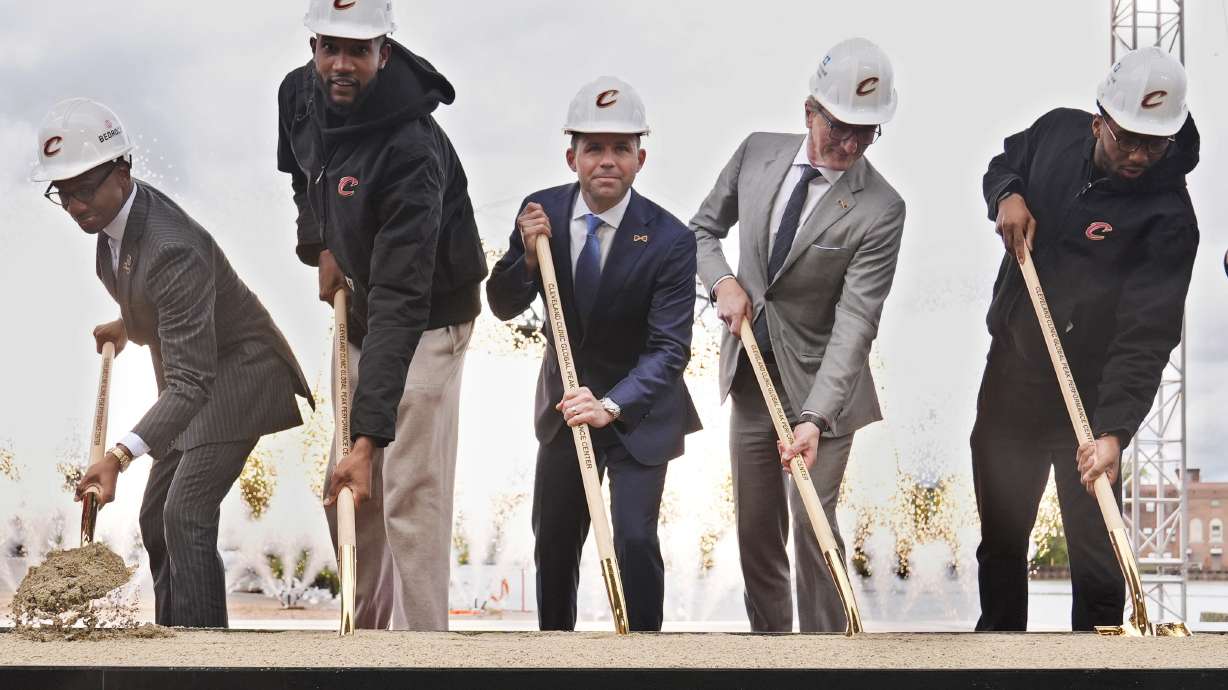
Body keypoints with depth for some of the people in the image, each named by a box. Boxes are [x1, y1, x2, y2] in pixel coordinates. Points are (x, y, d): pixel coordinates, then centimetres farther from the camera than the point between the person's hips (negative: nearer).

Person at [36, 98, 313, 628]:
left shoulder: (173, 251, -35)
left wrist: (121, 455, -48)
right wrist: (128, 325, 28)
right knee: (156, 520, 14)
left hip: (236, 375, -10)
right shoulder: (115, 209, -7)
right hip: (191, 373, 10)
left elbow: (190, 383, -38)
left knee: (187, 519, -21)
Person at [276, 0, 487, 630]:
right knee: (344, 490, 13)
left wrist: (369, 437, -45)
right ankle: (367, 629, 29)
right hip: (357, 308, 8)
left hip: (427, 318, -8)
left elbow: (400, 301, -40)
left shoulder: (412, 151, -35)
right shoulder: (299, 94, -11)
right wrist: (319, 248, 0)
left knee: (411, 495, -15)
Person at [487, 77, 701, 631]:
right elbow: (503, 306, -5)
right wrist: (528, 254, -25)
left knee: (634, 538, -14)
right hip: (565, 404, 4)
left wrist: (611, 406, -40)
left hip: (638, 412, -4)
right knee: (553, 541, 15)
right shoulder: (543, 211, -11)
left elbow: (669, 348, -25)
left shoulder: (670, 240, -22)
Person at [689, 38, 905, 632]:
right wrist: (723, 282, -9)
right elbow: (704, 228, 13)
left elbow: (855, 322, -22)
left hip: (816, 380, -4)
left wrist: (815, 418, -30)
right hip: (751, 374, 5)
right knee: (755, 527, 11)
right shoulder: (757, 154, -3)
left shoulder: (880, 210, -18)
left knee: (813, 527, -6)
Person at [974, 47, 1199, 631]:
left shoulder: (1167, 217, -23)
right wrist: (1007, 195, -7)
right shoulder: (1058, 132, -7)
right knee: (1000, 534, 19)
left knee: (1095, 551, -4)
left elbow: (1145, 338, -29)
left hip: (1088, 394, -5)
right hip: (1009, 368, 5)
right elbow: (1005, 162, 17)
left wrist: (1114, 431, -40)